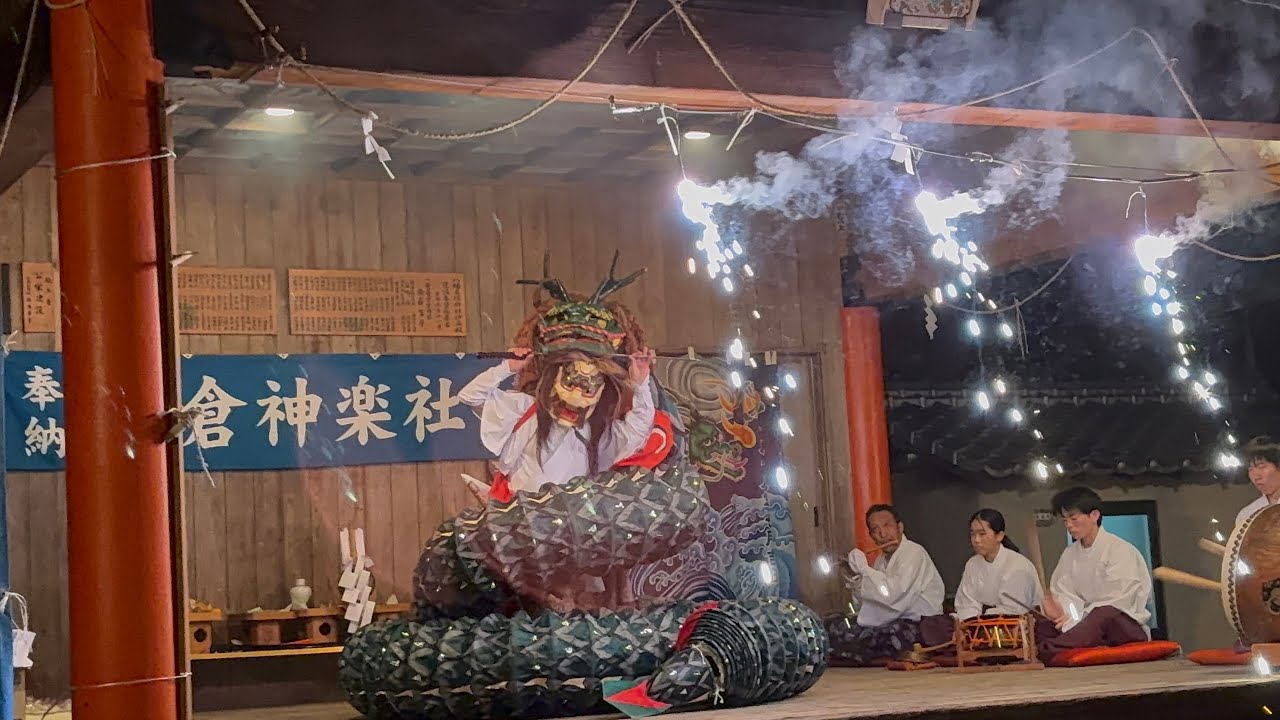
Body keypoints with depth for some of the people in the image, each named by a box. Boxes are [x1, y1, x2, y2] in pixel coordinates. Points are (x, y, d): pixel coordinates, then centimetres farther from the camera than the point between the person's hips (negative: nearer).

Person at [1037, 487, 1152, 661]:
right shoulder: (1069, 554, 14)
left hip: (1126, 624, -6)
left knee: (1103, 614, -40)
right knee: (1039, 627, -20)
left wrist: (1075, 618, -23)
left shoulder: (1121, 550, -6)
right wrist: (1059, 610, -21)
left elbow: (1117, 602, -15)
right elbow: (1064, 594, 4)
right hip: (1087, 625, 6)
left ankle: (1049, 653, -61)